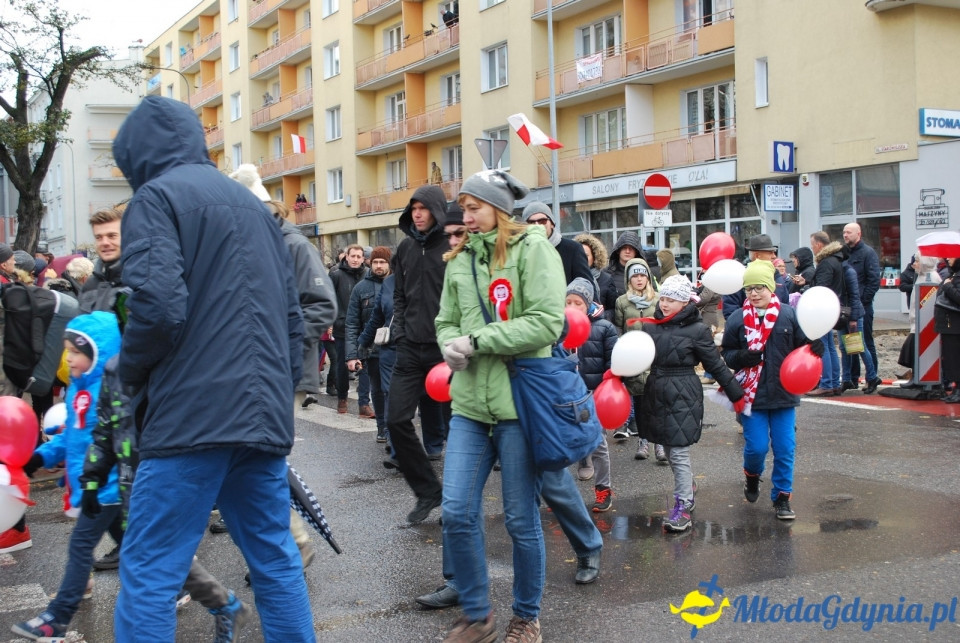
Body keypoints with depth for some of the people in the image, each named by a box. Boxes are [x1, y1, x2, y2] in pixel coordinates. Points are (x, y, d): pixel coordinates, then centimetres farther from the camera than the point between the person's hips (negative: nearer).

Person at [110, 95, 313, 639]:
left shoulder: (157, 195, -3)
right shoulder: (252, 203, 19)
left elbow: (158, 304, -18)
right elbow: (292, 314, 18)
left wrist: (133, 373, -1)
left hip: (193, 416, -7)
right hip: (264, 415, 7)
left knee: (149, 573, -2)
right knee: (276, 560, 13)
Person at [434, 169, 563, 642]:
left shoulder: (532, 248, -6)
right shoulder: (459, 259, 13)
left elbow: (547, 322, -15)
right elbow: (447, 321, 16)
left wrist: (478, 340, -15)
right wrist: (451, 346, -8)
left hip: (520, 401, -5)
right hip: (470, 403, 5)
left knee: (521, 521, 6)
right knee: (456, 514, 1)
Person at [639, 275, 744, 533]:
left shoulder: (697, 330, -9)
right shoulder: (652, 326, 5)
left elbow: (717, 366, -4)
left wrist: (737, 395, 0)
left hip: (684, 397, -6)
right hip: (657, 395, 6)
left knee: (679, 452, -6)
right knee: (669, 449, 15)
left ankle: (683, 507, 1)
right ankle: (688, 489, 37)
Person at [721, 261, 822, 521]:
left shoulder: (789, 315, -2)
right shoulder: (737, 319, -2)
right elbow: (726, 354, 3)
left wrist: (815, 347, -19)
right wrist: (741, 357, -18)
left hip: (784, 394, 1)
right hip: (751, 395, -1)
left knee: (785, 449, 4)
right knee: (756, 447, 0)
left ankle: (781, 497, 19)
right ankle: (752, 475, 34)